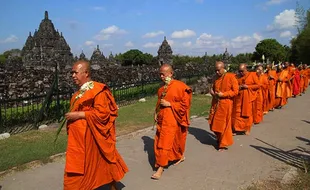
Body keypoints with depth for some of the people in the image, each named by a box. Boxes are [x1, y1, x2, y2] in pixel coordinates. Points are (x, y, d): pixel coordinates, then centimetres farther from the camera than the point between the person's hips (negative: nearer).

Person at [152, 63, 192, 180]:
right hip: (162, 118, 8)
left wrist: (169, 104, -19)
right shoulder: (162, 88, 9)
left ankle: (160, 168, 1)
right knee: (159, 141, 14)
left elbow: (185, 104, -14)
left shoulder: (179, 86, -13)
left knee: (165, 143, -7)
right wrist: (156, 113, 9)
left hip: (171, 119, -8)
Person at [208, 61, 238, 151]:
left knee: (224, 124, 3)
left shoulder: (231, 77, -10)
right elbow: (212, 88, 20)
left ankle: (224, 144, 17)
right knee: (214, 123, 11)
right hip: (215, 103, 6)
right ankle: (219, 138, 36)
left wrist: (223, 94, -19)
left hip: (225, 104, -6)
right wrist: (212, 92, -4)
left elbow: (235, 91, -11)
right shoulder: (216, 77, 8)